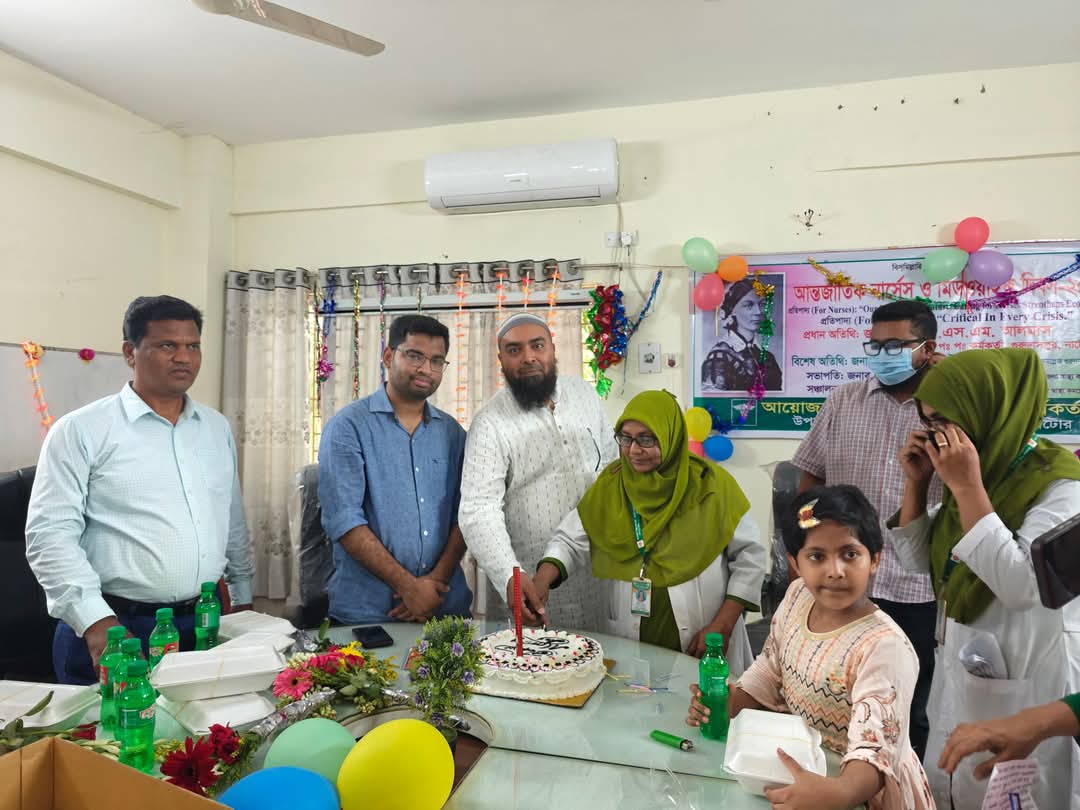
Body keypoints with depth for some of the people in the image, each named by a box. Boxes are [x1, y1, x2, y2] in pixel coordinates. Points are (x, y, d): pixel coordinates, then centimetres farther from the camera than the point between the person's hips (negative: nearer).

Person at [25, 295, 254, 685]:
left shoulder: (217, 428, 10)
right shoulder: (81, 431, -6)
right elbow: (51, 533, -10)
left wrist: (242, 596, 16)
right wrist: (96, 621, -18)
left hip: (204, 624, 4)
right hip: (116, 630, -4)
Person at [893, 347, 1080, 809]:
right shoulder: (980, 473, 4)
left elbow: (1020, 585, -31)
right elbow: (918, 560, 8)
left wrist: (966, 486, -29)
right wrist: (917, 481, -5)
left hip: (1022, 692, -7)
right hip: (958, 679, 7)